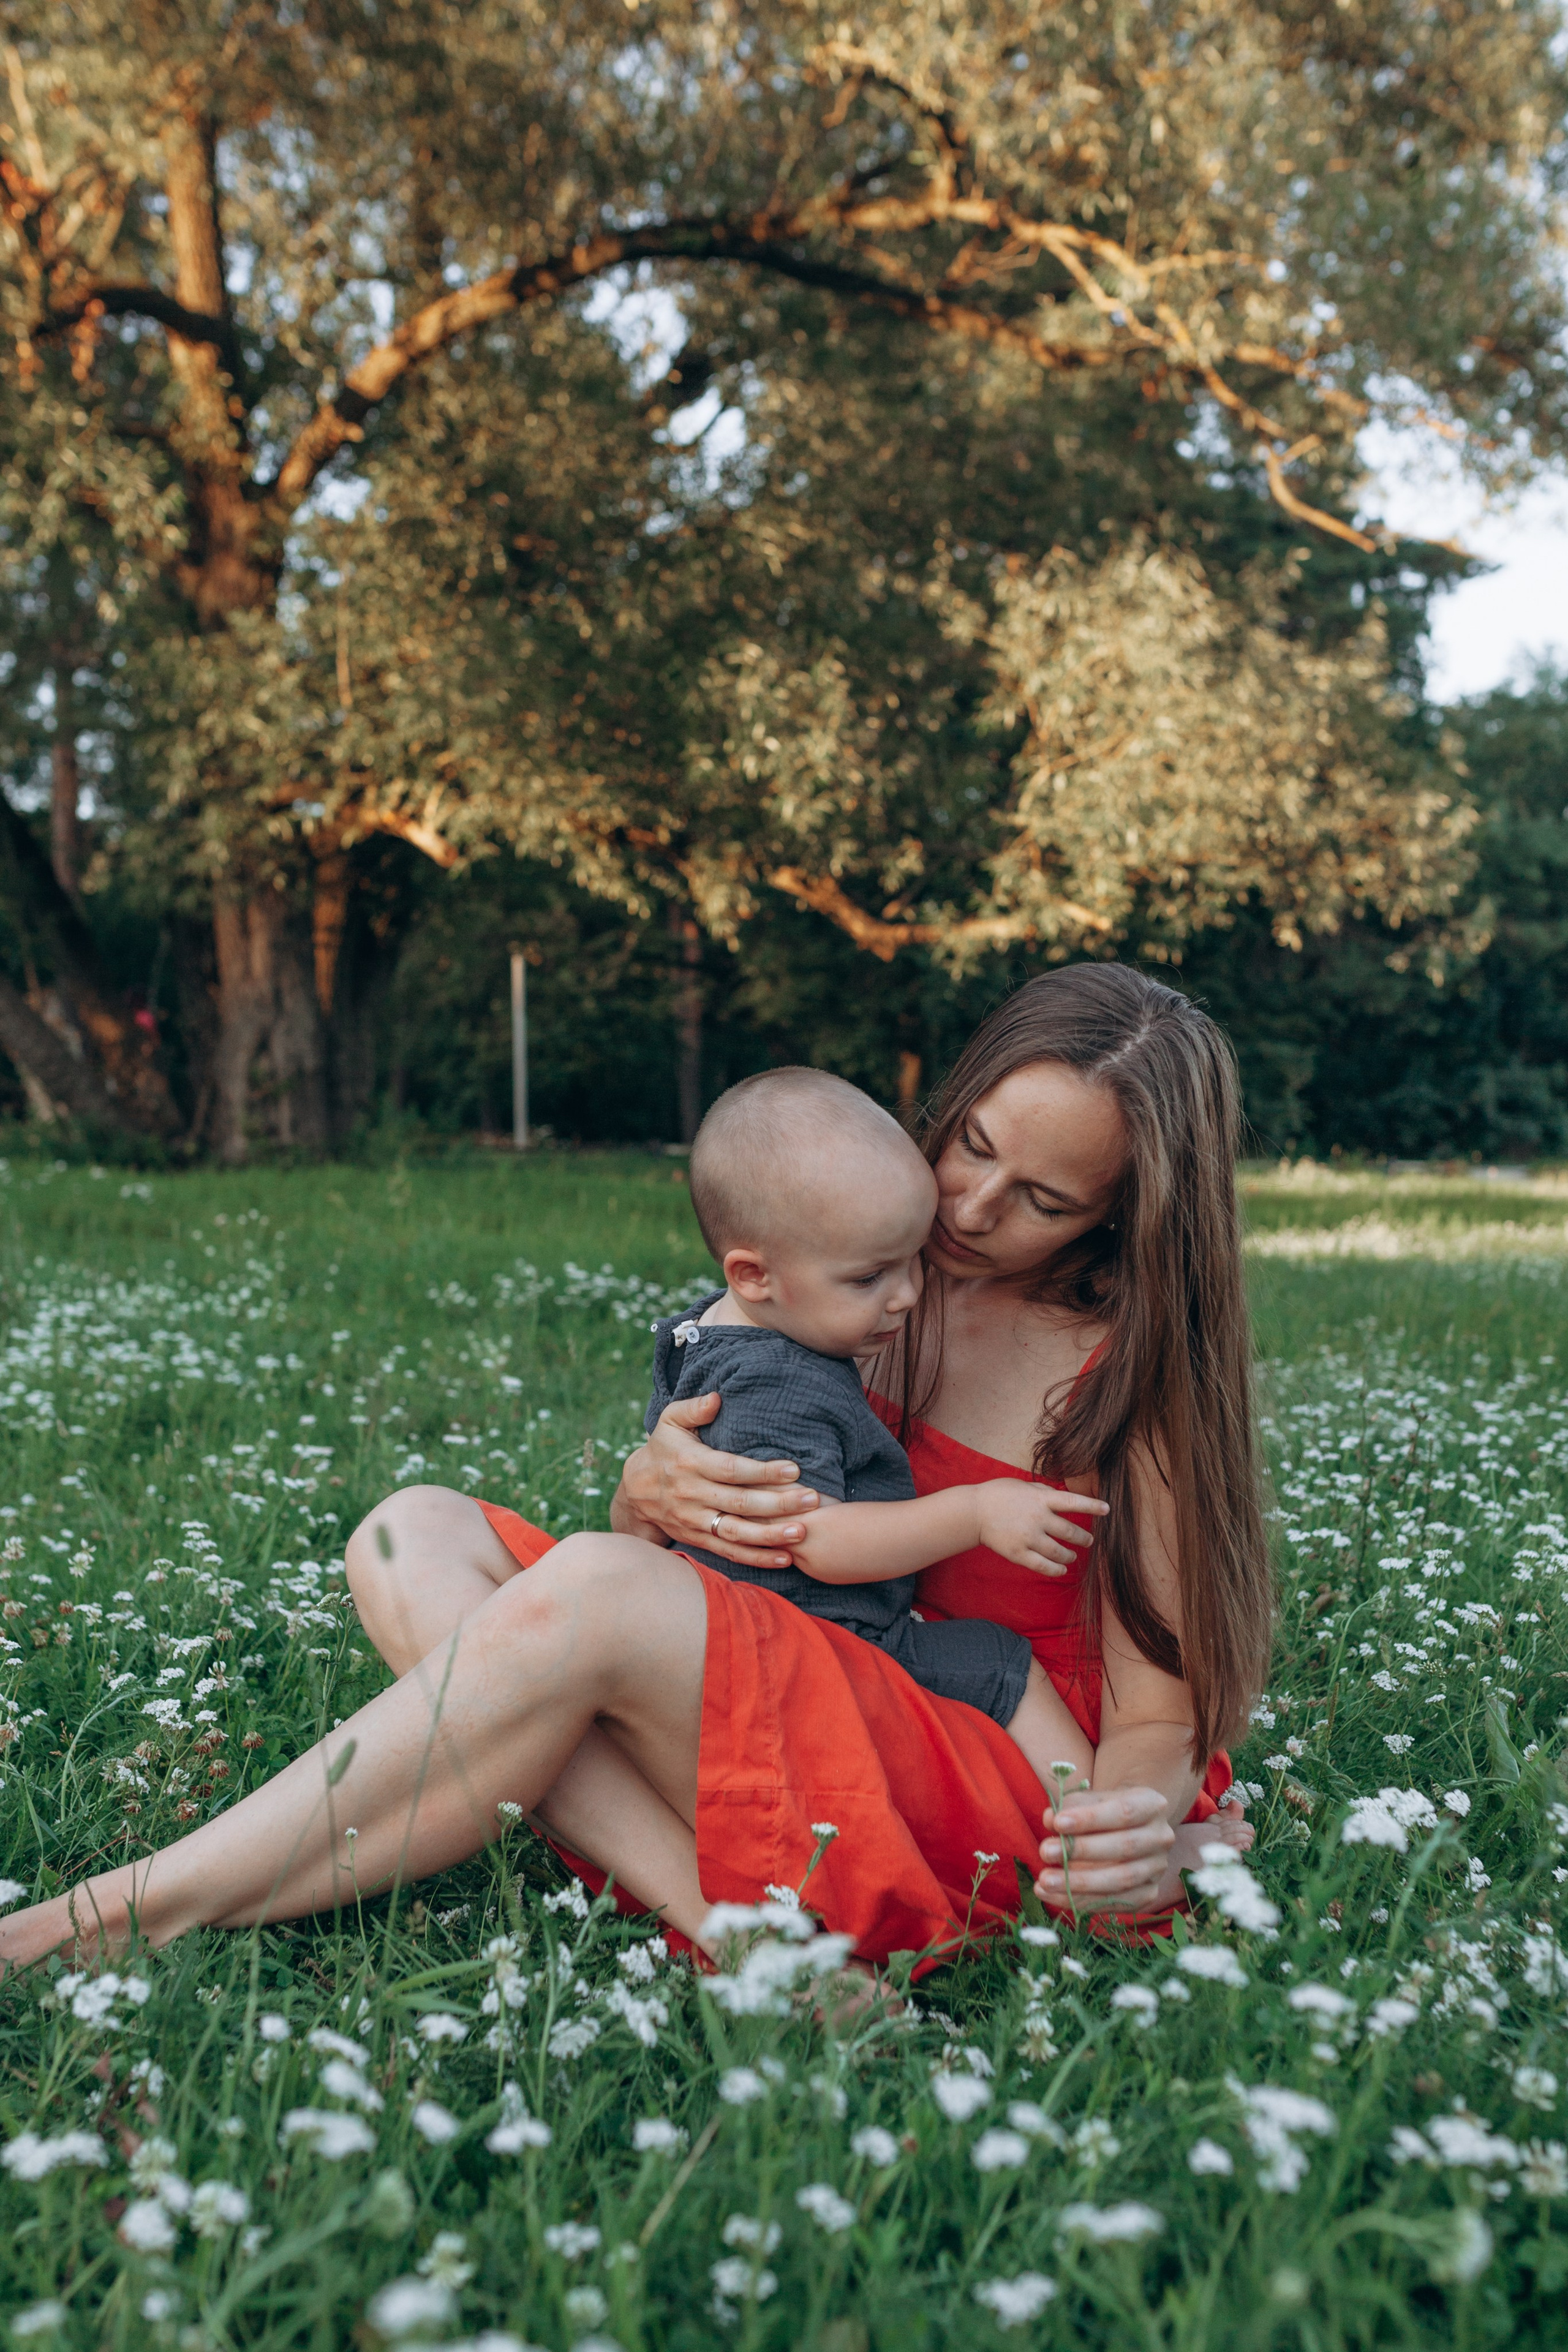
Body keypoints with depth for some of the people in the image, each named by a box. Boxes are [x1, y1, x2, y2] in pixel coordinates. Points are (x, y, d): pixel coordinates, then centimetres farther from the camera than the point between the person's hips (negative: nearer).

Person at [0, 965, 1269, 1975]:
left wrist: (1140, 1827, -30)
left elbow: (1155, 1714, -5)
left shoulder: (1137, 1371, -4)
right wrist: (648, 1494, -15)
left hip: (991, 1801, -6)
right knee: (413, 1537, -13)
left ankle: (117, 1925, -25)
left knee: (587, 1596, -32)